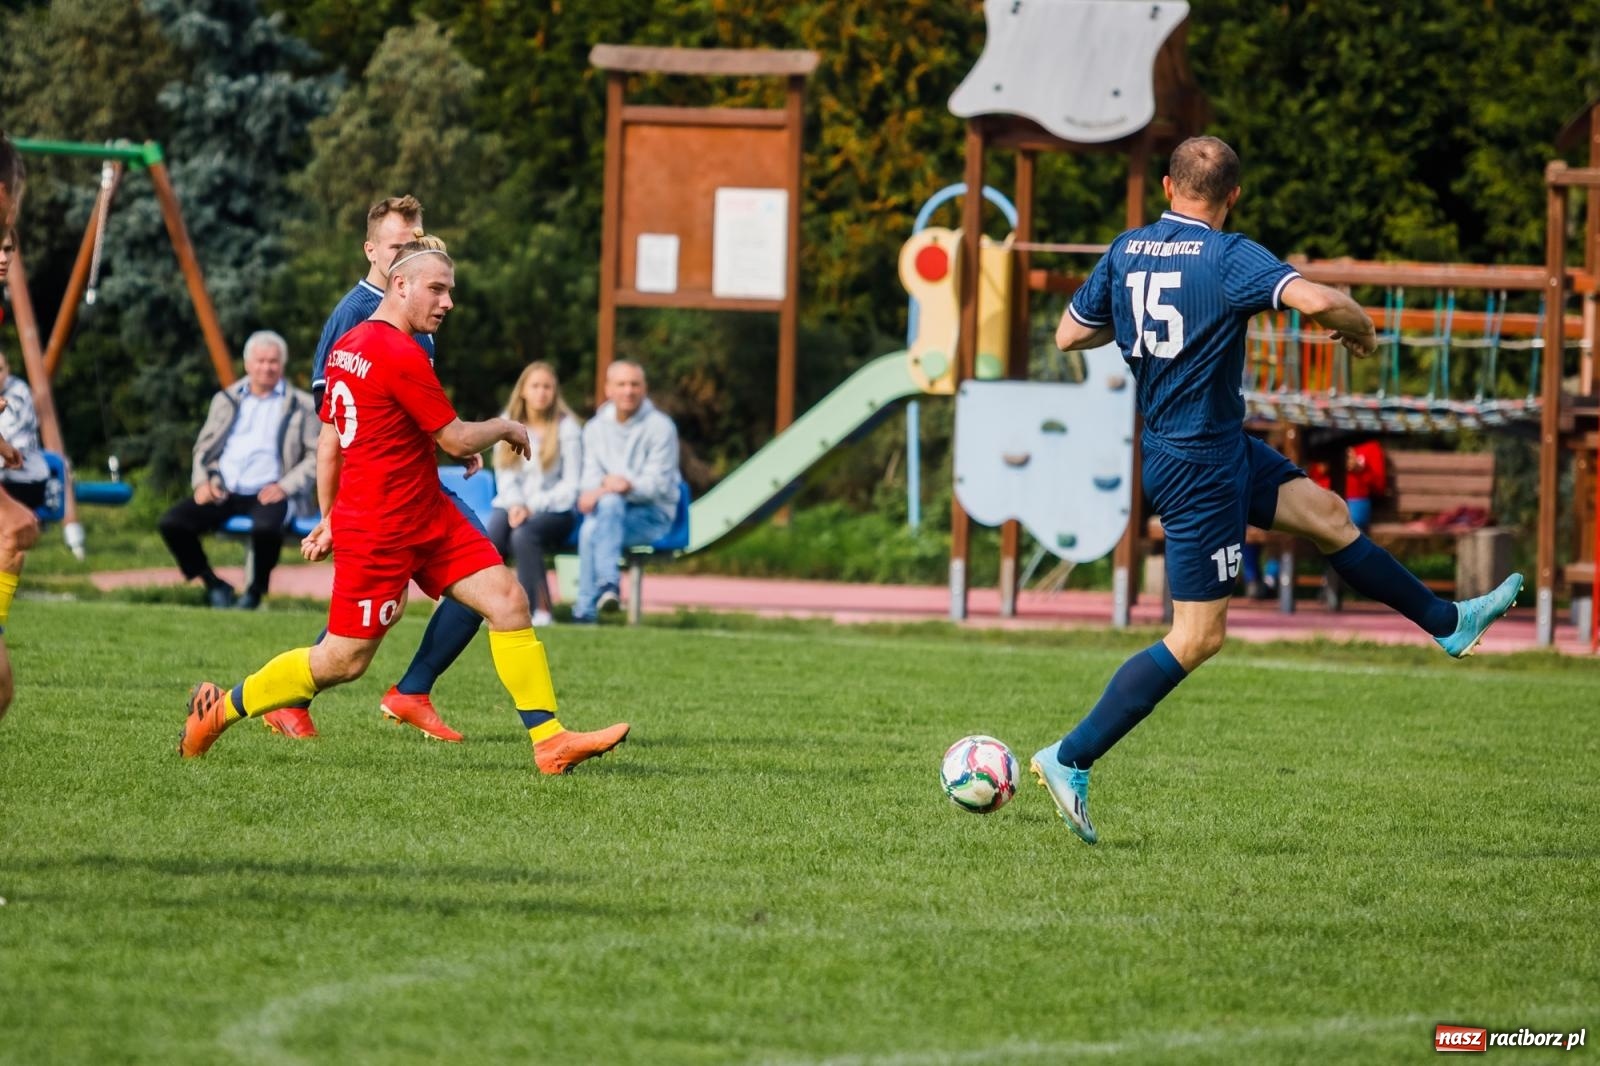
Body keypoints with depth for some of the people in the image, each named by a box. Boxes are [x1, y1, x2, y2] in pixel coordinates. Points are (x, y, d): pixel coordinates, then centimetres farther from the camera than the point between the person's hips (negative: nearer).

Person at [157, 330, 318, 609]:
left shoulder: (301, 405, 8)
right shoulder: (227, 400, 19)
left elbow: (316, 457, 3)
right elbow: (204, 447, 20)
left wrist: (285, 486, -11)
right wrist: (202, 481, 0)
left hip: (268, 492, -4)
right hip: (223, 491, 4)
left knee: (266, 528, -39)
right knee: (172, 523, -21)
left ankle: (256, 590, -9)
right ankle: (215, 586, -1)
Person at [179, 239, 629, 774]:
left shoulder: (347, 346, 9)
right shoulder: (402, 356, -20)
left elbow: (332, 437, 19)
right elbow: (457, 440, -15)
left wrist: (332, 519, 27)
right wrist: (505, 427, 5)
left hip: (426, 515, 10)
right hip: (381, 530, -10)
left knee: (507, 599, -2)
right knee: (343, 660, -1)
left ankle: (550, 741, -5)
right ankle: (219, 710, 16)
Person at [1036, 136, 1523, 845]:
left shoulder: (1125, 252, 2)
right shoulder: (1229, 258, -20)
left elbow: (1069, 335, 11)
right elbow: (1314, 300, -34)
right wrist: (1361, 328, -12)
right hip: (1200, 465, -9)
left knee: (1325, 513, 19)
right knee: (1197, 638, -4)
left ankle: (1449, 623, 32)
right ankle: (1070, 759, -4)